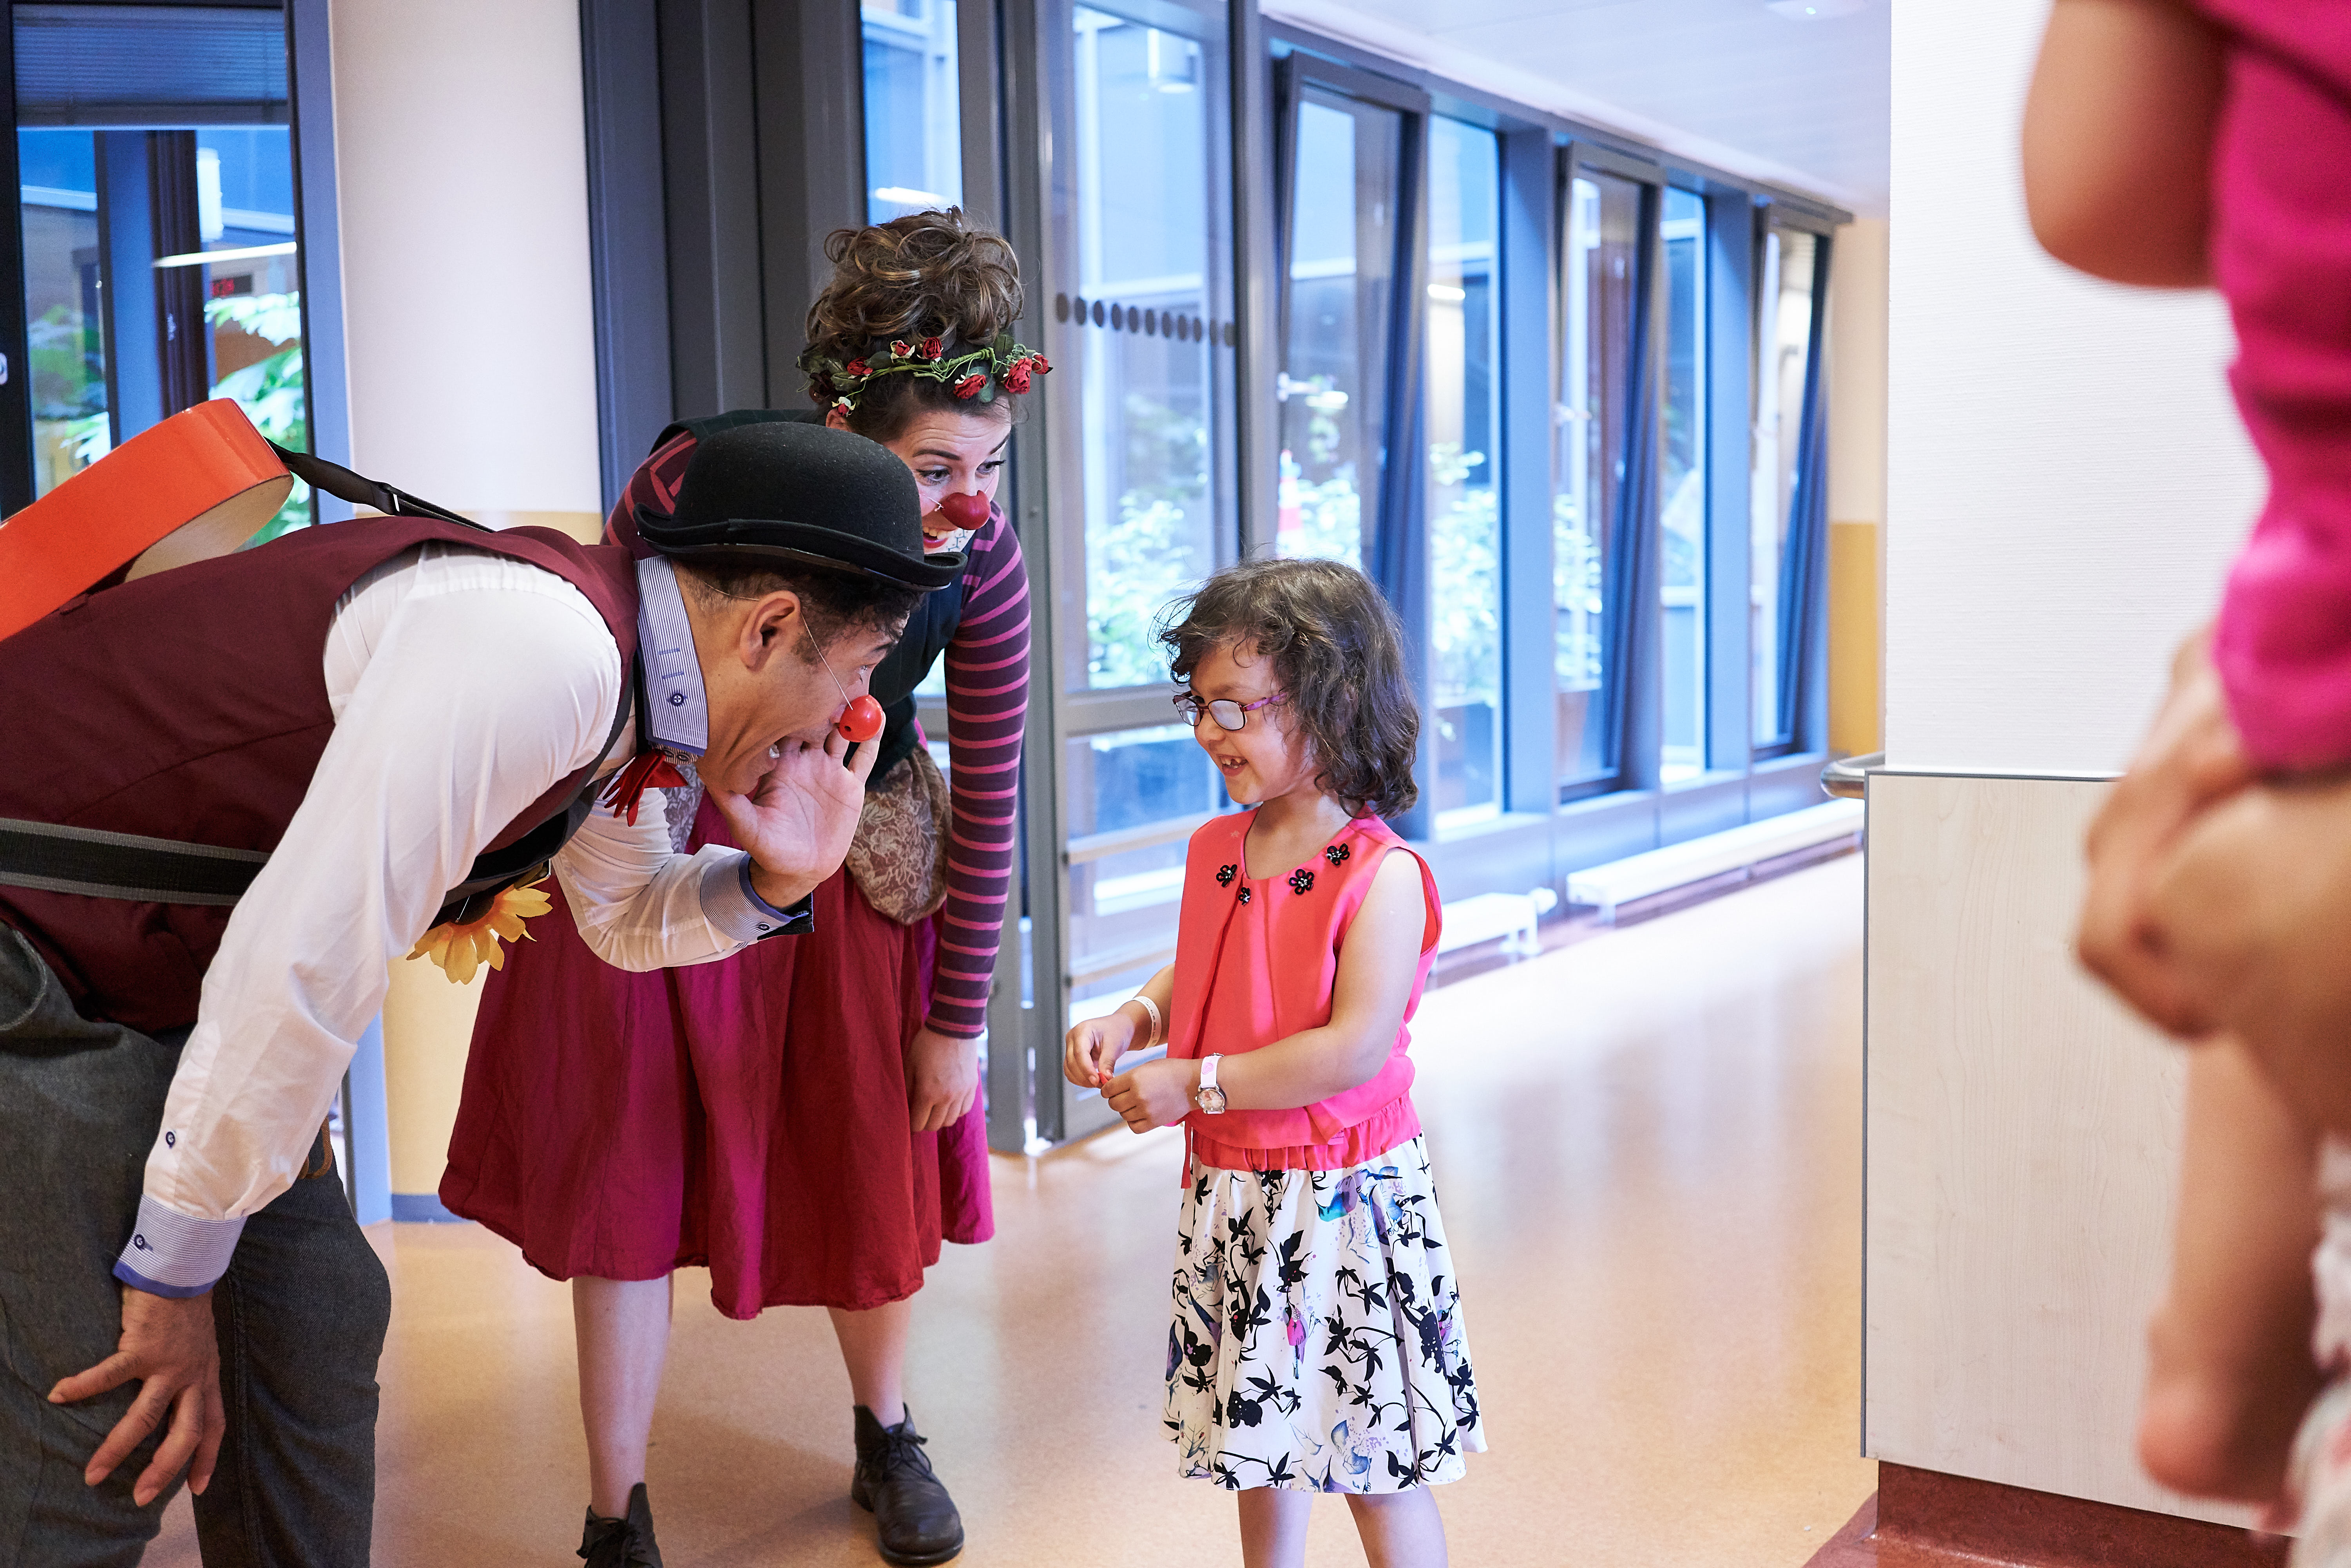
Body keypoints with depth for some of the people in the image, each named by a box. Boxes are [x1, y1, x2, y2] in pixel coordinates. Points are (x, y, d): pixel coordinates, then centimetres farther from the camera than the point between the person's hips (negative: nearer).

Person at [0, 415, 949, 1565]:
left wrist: (774, 879, -1)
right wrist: (172, 1275, -19)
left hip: (171, 971, 10)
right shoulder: (541, 650, -30)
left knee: (314, 1320, 13)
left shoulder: (614, 671, 3)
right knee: (100, 1433, -11)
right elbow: (302, 964, -31)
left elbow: (626, 917, 21)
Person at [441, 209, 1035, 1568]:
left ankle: (888, 1443, 35)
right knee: (629, 1166, 2)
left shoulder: (985, 565, -23)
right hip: (663, 845, -1)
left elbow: (988, 801, -13)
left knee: (876, 1153, 9)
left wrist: (960, 1020, -8)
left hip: (855, 860, 2)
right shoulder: (701, 479, -30)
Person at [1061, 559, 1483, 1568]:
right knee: (1257, 1427, 22)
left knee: (1373, 1461, 6)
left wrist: (1195, 1085, -21)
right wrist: (1133, 1019, -1)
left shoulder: (1382, 875, -19)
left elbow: (1355, 1050, -25)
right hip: (1229, 1192, 7)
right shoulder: (1214, 852, 3)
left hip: (1341, 1198, -7)